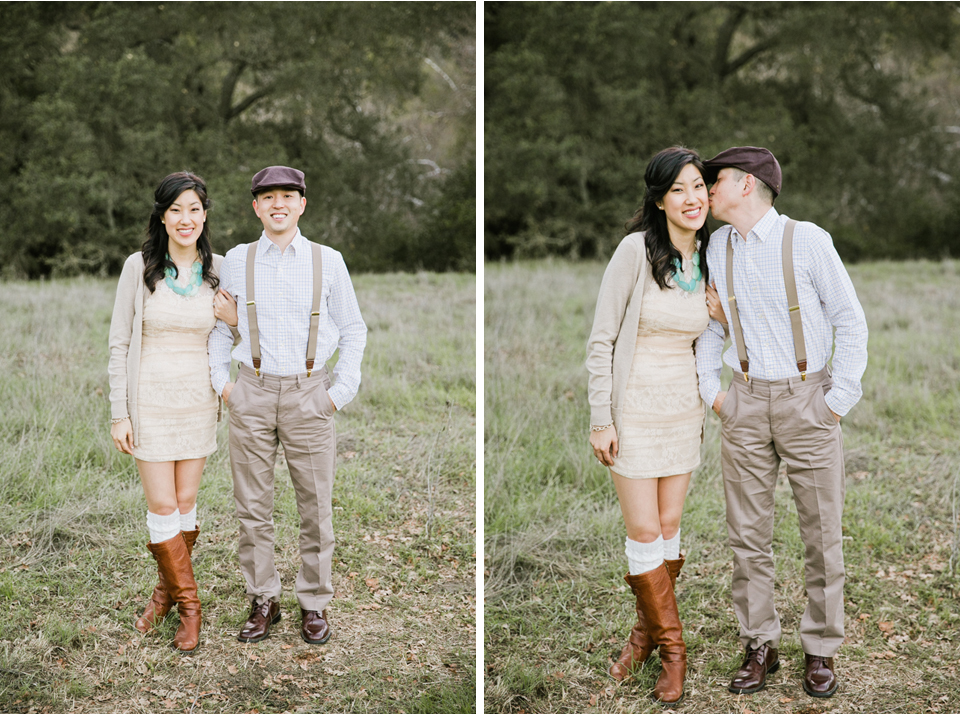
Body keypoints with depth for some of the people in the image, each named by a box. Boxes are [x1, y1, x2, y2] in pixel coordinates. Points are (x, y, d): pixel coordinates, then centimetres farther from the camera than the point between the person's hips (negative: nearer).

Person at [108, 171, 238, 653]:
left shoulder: (220, 270, 1)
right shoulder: (139, 268, -5)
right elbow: (120, 344, -3)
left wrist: (234, 318, -11)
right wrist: (119, 413, -7)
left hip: (198, 400, 2)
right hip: (150, 399, -2)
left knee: (185, 504, 9)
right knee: (162, 506, -3)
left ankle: (167, 590, 29)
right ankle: (188, 604, 11)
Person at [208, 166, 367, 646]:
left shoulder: (328, 261, 3)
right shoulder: (236, 261, 6)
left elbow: (353, 330, 8)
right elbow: (219, 327, 16)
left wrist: (341, 391, 1)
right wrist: (221, 383, 7)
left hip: (309, 395, -1)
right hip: (252, 394, 1)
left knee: (316, 506, 3)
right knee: (253, 506, 4)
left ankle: (314, 605, 15)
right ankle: (263, 602, 16)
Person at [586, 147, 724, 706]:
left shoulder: (705, 259, 4)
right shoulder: (637, 250, -13)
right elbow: (601, 340, -11)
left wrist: (704, 410, 12)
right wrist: (601, 419, -12)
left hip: (684, 409, 5)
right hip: (633, 408, -5)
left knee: (669, 527, 10)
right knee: (644, 531, -1)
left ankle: (647, 632, 25)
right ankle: (672, 647, 12)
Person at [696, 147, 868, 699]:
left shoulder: (807, 240, -9)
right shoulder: (718, 246, 5)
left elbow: (851, 322, -4)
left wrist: (840, 401, -7)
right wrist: (711, 389, 10)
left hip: (807, 399, -4)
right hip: (746, 404, 4)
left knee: (822, 533, 3)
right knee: (748, 534, 5)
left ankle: (821, 649, 16)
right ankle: (760, 646, 17)